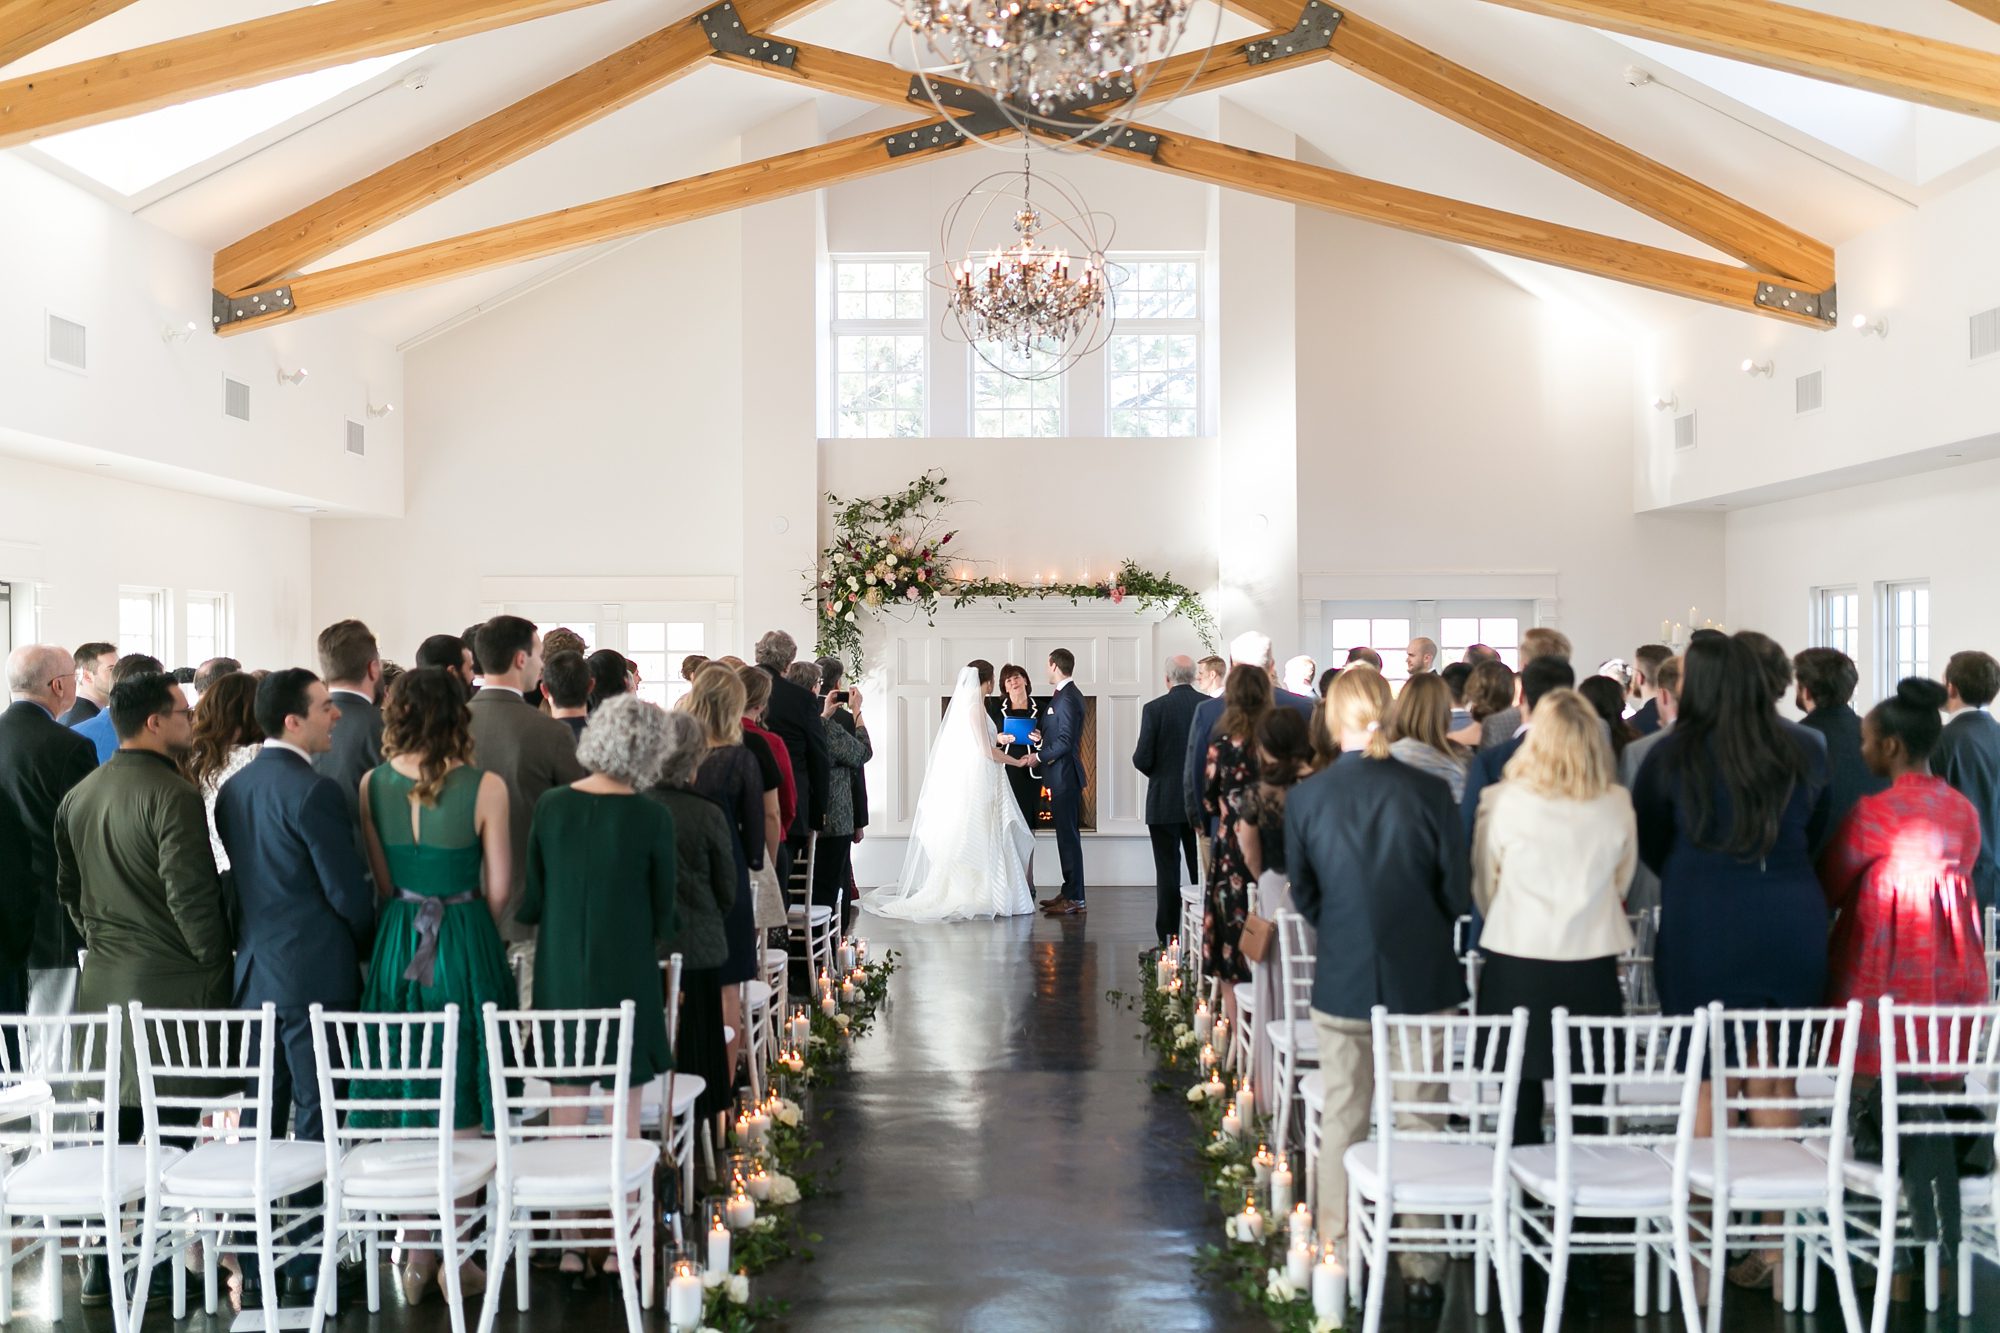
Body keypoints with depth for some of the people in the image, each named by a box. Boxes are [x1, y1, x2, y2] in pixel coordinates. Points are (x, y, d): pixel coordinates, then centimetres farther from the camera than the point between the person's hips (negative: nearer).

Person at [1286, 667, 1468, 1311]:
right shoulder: (1429, 792, -11)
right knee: (1420, 1121, 9)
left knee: (1343, 1120, 13)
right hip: (1423, 979, 0)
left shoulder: (1305, 797, -7)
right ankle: (1423, 1267, 16)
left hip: (1343, 979, 1)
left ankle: (1339, 1258, 22)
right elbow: (1457, 893, -3)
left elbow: (1304, 895, 3)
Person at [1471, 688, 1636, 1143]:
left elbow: (1484, 887, 2)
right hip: (1593, 965, 2)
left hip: (1517, 961, -2)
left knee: (1521, 1097, 7)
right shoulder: (1617, 805, -4)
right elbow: (1621, 882, 10)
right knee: (1587, 1101, 10)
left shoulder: (1501, 802, -9)